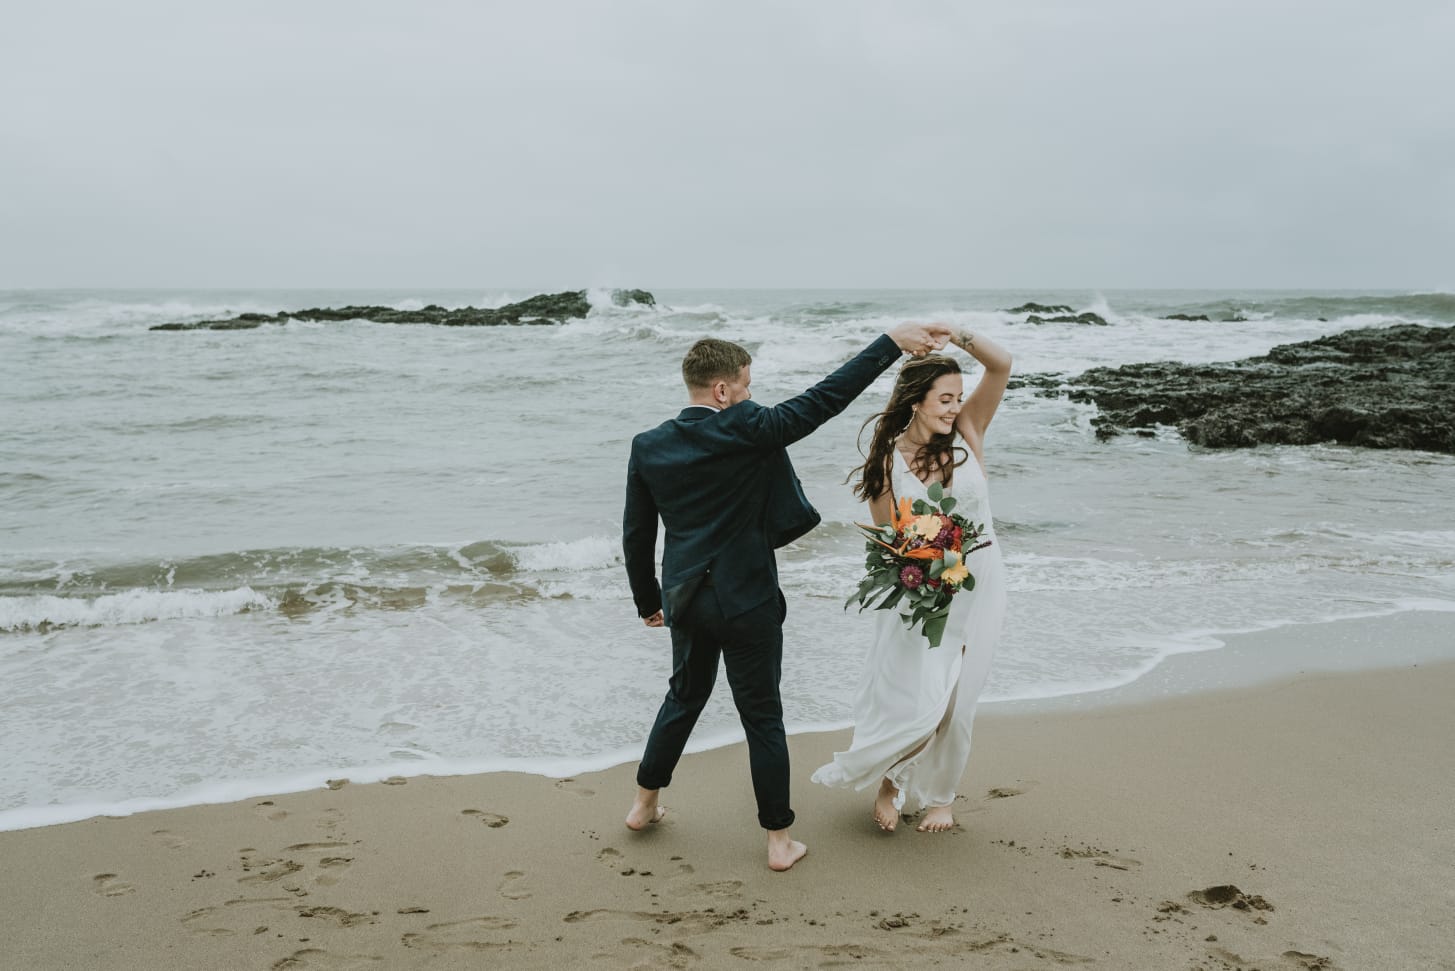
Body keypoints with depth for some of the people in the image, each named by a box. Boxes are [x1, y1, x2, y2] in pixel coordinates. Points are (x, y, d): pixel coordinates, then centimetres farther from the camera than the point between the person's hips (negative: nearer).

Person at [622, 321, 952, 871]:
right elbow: (825, 399, -20)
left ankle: (644, 804, 38)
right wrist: (894, 341, -17)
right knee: (763, 718, 7)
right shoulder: (747, 430, -18)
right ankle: (779, 841, 17)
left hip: (686, 600, 5)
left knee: (684, 698, 25)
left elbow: (636, 536, 5)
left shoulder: (648, 447, -2)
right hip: (746, 604, -5)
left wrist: (648, 600, 18)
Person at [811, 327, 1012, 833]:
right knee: (914, 704, -7)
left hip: (975, 590, 2)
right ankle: (888, 780, 24)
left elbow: (1001, 365, -15)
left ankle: (938, 795, 34)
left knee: (954, 705, 11)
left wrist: (957, 335, -26)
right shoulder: (887, 460, -6)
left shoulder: (966, 431, -4)